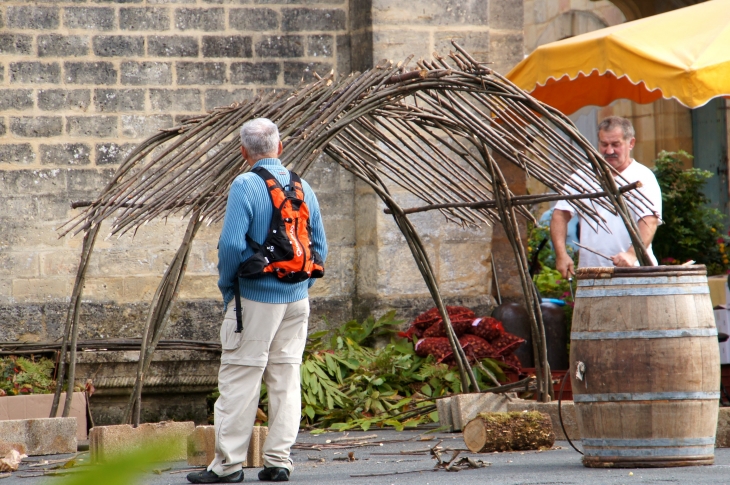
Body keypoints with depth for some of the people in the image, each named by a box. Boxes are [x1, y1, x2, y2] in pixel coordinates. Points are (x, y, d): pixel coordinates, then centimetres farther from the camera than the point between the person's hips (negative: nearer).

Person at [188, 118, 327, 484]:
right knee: (286, 378, 8)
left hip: (255, 299, -6)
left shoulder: (245, 186, -11)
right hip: (297, 299, 6)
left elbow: (232, 244, -18)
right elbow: (320, 245, 9)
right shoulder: (302, 187, 7)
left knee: (239, 380, -2)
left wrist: (226, 285, -3)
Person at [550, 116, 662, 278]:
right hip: (590, 273, 2)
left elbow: (649, 221, -12)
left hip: (634, 273, -2)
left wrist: (632, 254, -29)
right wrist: (561, 254, -6)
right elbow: (560, 214, 9)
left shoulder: (643, 177, 1)